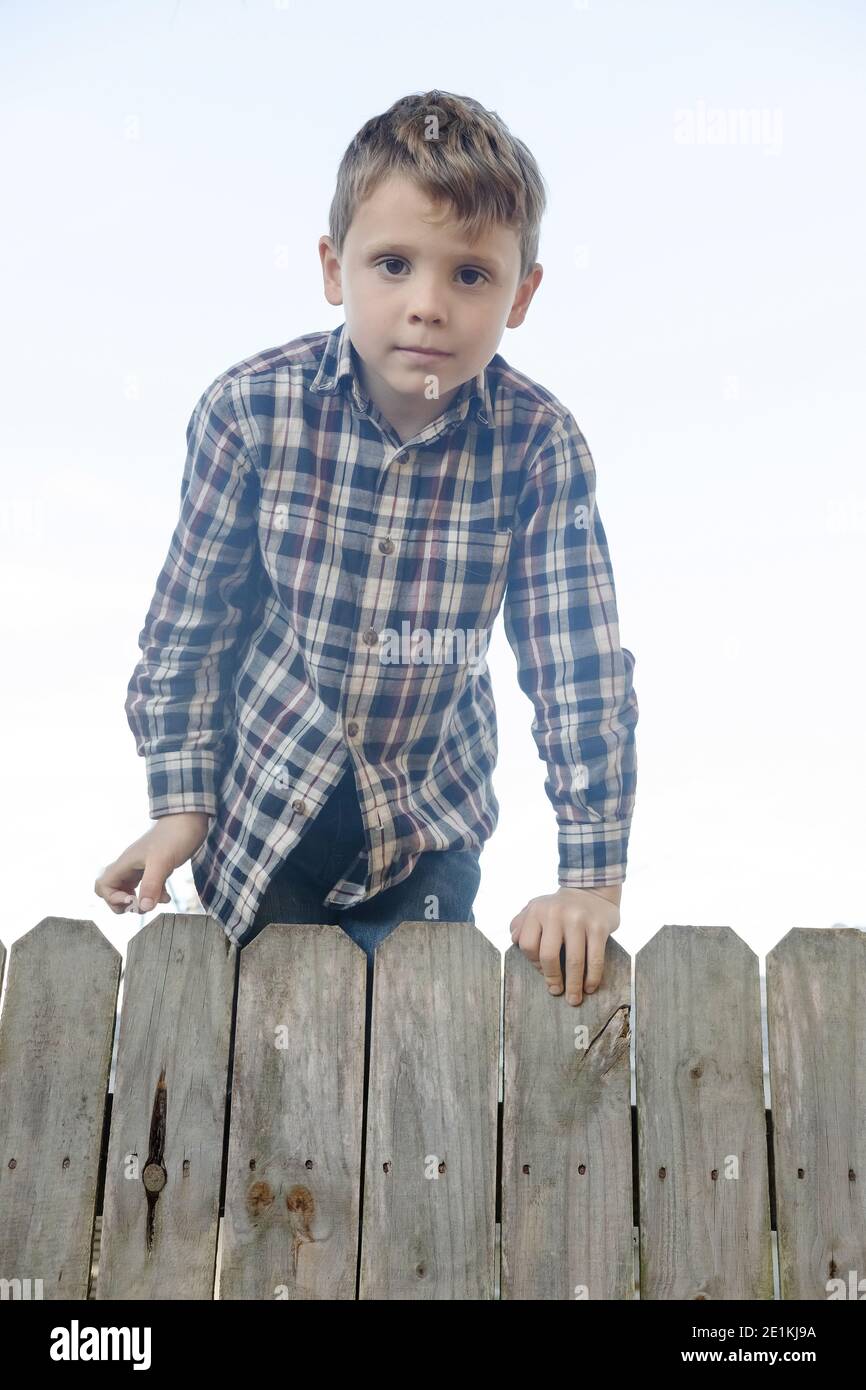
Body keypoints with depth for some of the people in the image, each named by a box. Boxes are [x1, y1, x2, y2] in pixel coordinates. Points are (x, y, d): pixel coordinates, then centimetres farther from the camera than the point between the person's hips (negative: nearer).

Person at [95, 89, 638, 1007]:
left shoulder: (538, 443, -18)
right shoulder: (248, 409, -18)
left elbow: (581, 669, -15)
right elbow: (189, 621, -7)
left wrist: (593, 878, -15)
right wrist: (181, 802, -6)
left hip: (429, 824, 1)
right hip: (262, 804, 0)